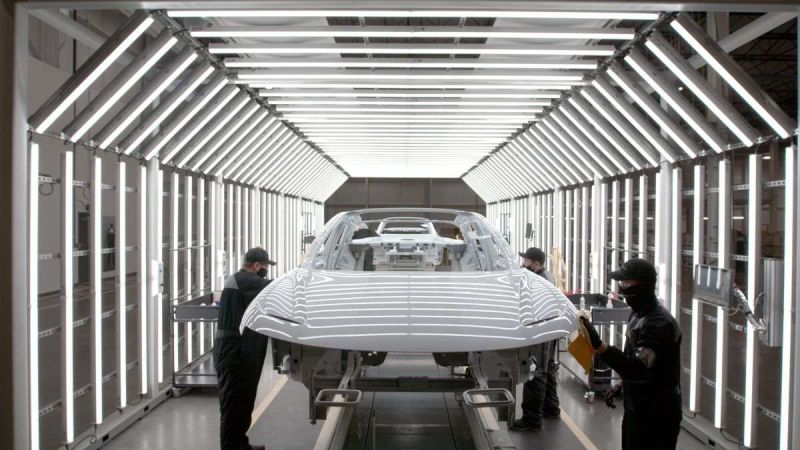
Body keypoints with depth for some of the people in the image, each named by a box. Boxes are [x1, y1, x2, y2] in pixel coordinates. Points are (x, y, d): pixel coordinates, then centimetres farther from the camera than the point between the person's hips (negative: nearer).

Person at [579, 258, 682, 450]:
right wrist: (621, 386, 18)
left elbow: (637, 367, -34)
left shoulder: (660, 323, -24)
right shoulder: (639, 313, 7)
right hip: (636, 408, 9)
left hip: (656, 415, -9)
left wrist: (598, 345, -44)